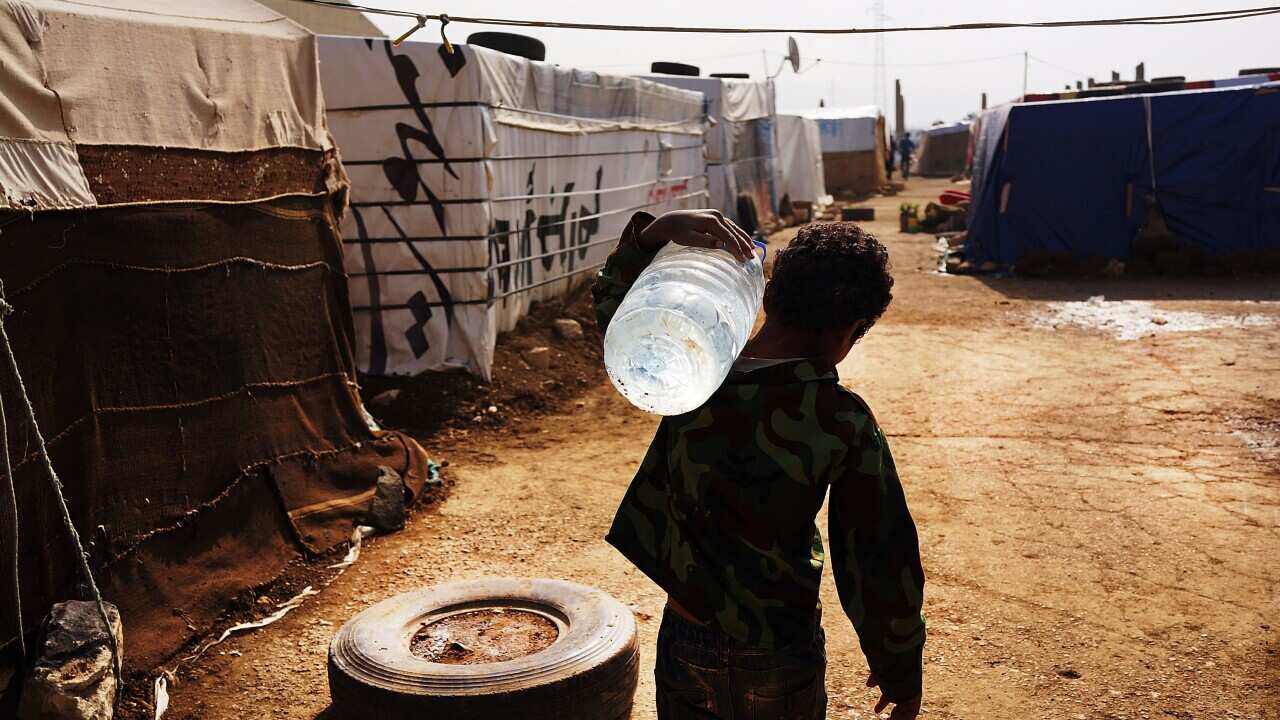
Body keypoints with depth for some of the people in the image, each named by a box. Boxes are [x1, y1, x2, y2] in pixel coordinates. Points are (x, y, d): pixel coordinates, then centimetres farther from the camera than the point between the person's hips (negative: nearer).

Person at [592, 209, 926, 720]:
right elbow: (880, 561, -14)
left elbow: (613, 299, 7)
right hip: (778, 659, -2)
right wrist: (900, 672, 0)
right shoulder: (844, 423, -22)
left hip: (686, 642, 3)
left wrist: (656, 232, -9)